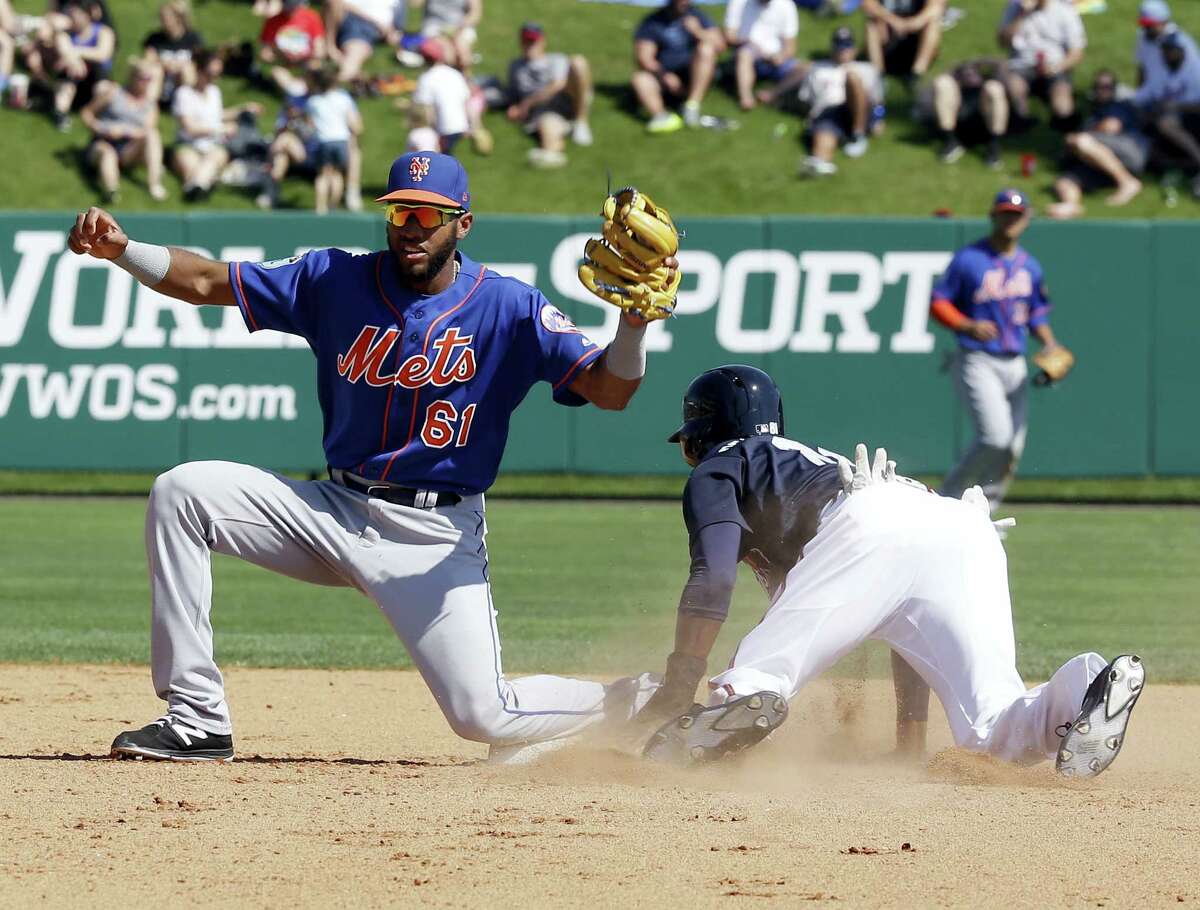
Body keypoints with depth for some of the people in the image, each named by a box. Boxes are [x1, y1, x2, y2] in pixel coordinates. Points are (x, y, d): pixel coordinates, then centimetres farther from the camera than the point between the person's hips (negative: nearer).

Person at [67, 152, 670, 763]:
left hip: (438, 539, -4)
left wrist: (635, 321, -34)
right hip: (335, 514, 4)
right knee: (181, 492, -14)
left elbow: (608, 390, -13)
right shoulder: (336, 281, 1)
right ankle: (196, 720, -12)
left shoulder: (508, 308, -7)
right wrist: (119, 249, -15)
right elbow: (205, 282, 1)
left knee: (484, 717, -17)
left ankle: (636, 705, 17)